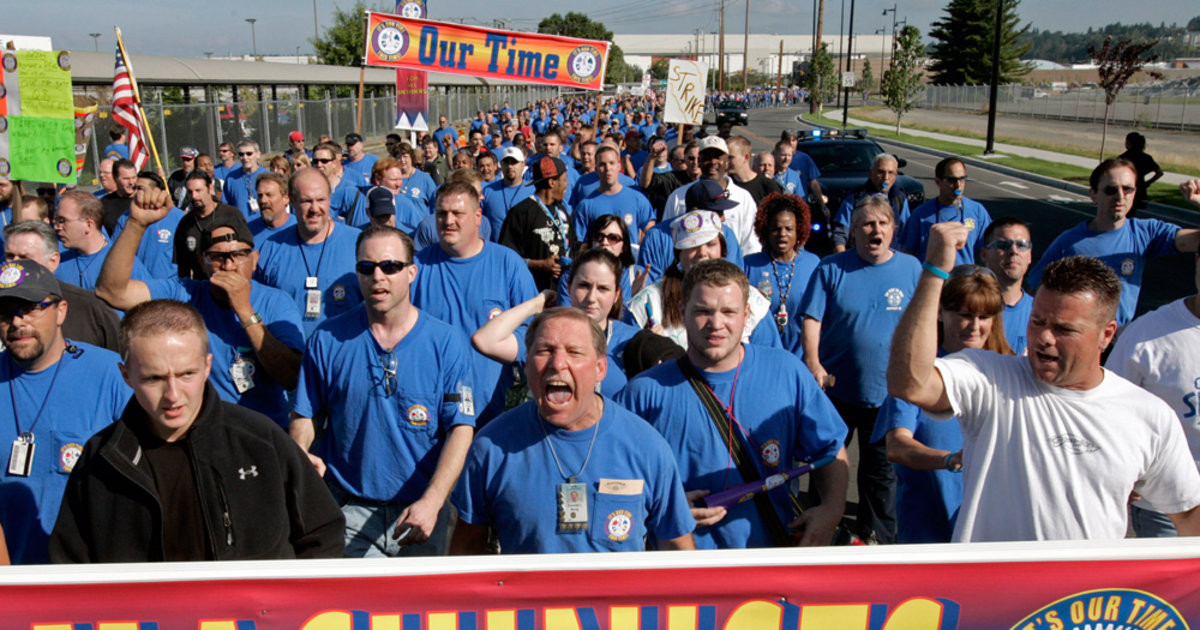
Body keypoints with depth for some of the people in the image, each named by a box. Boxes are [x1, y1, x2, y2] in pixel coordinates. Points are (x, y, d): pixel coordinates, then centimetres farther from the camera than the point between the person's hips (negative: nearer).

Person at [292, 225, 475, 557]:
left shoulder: (447, 341, -4)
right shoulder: (328, 340, 1)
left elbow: (461, 429, -9)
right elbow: (304, 415, 8)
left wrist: (431, 502, -20)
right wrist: (300, 456, -14)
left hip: (423, 509, 0)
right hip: (350, 510, 0)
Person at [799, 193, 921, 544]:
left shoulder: (911, 269, 1)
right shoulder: (831, 269, -4)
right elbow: (811, 318, -7)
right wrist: (813, 362, -20)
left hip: (889, 393, 1)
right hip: (835, 387, 0)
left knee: (881, 472, 13)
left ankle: (876, 538, 33)